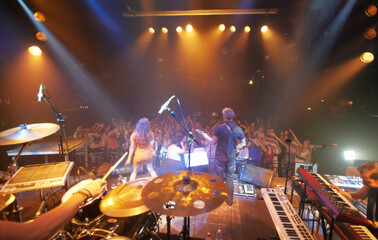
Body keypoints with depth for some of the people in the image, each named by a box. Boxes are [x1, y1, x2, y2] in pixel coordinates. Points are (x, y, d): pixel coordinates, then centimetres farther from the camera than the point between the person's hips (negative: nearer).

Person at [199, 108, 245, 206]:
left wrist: (206, 136, 11)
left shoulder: (219, 128, -18)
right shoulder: (238, 129, -7)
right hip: (231, 158, 3)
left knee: (219, 178, 13)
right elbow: (243, 143, 2)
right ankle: (230, 200, 27)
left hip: (220, 157, -3)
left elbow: (214, 141, -6)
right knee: (229, 178, 17)